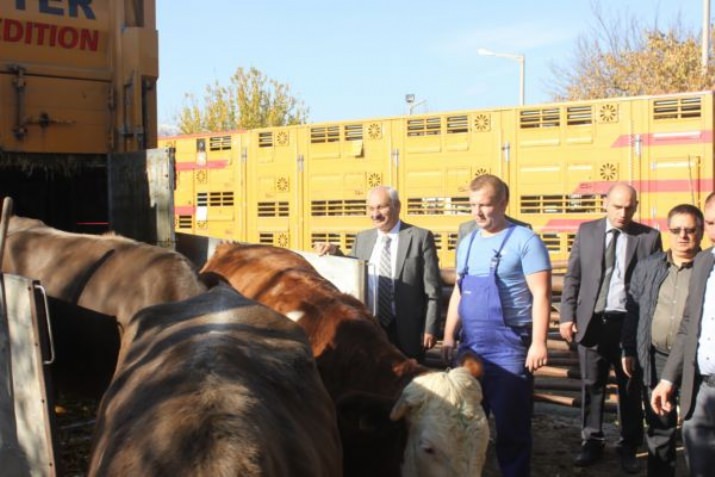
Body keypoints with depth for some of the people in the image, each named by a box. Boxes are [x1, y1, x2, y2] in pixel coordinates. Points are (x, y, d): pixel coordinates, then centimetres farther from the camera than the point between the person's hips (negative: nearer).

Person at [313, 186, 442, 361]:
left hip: (406, 333, -4)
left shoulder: (420, 237, -3)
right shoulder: (362, 238, 10)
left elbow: (433, 290, -4)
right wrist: (335, 252, 0)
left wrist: (429, 329, -9)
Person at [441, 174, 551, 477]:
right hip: (470, 347, 6)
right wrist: (449, 336, 16)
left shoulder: (524, 240, -8)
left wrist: (538, 343, -19)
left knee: (511, 426, 3)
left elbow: (541, 294, -12)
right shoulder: (467, 243, 12)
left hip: (509, 349, -6)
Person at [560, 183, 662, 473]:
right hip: (592, 320, 2)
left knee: (630, 388, 10)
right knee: (591, 385, 10)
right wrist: (567, 316, -2)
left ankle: (629, 446, 24)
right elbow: (572, 277, 6)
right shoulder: (586, 231, 4)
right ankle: (592, 441, 24)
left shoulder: (649, 237, -2)